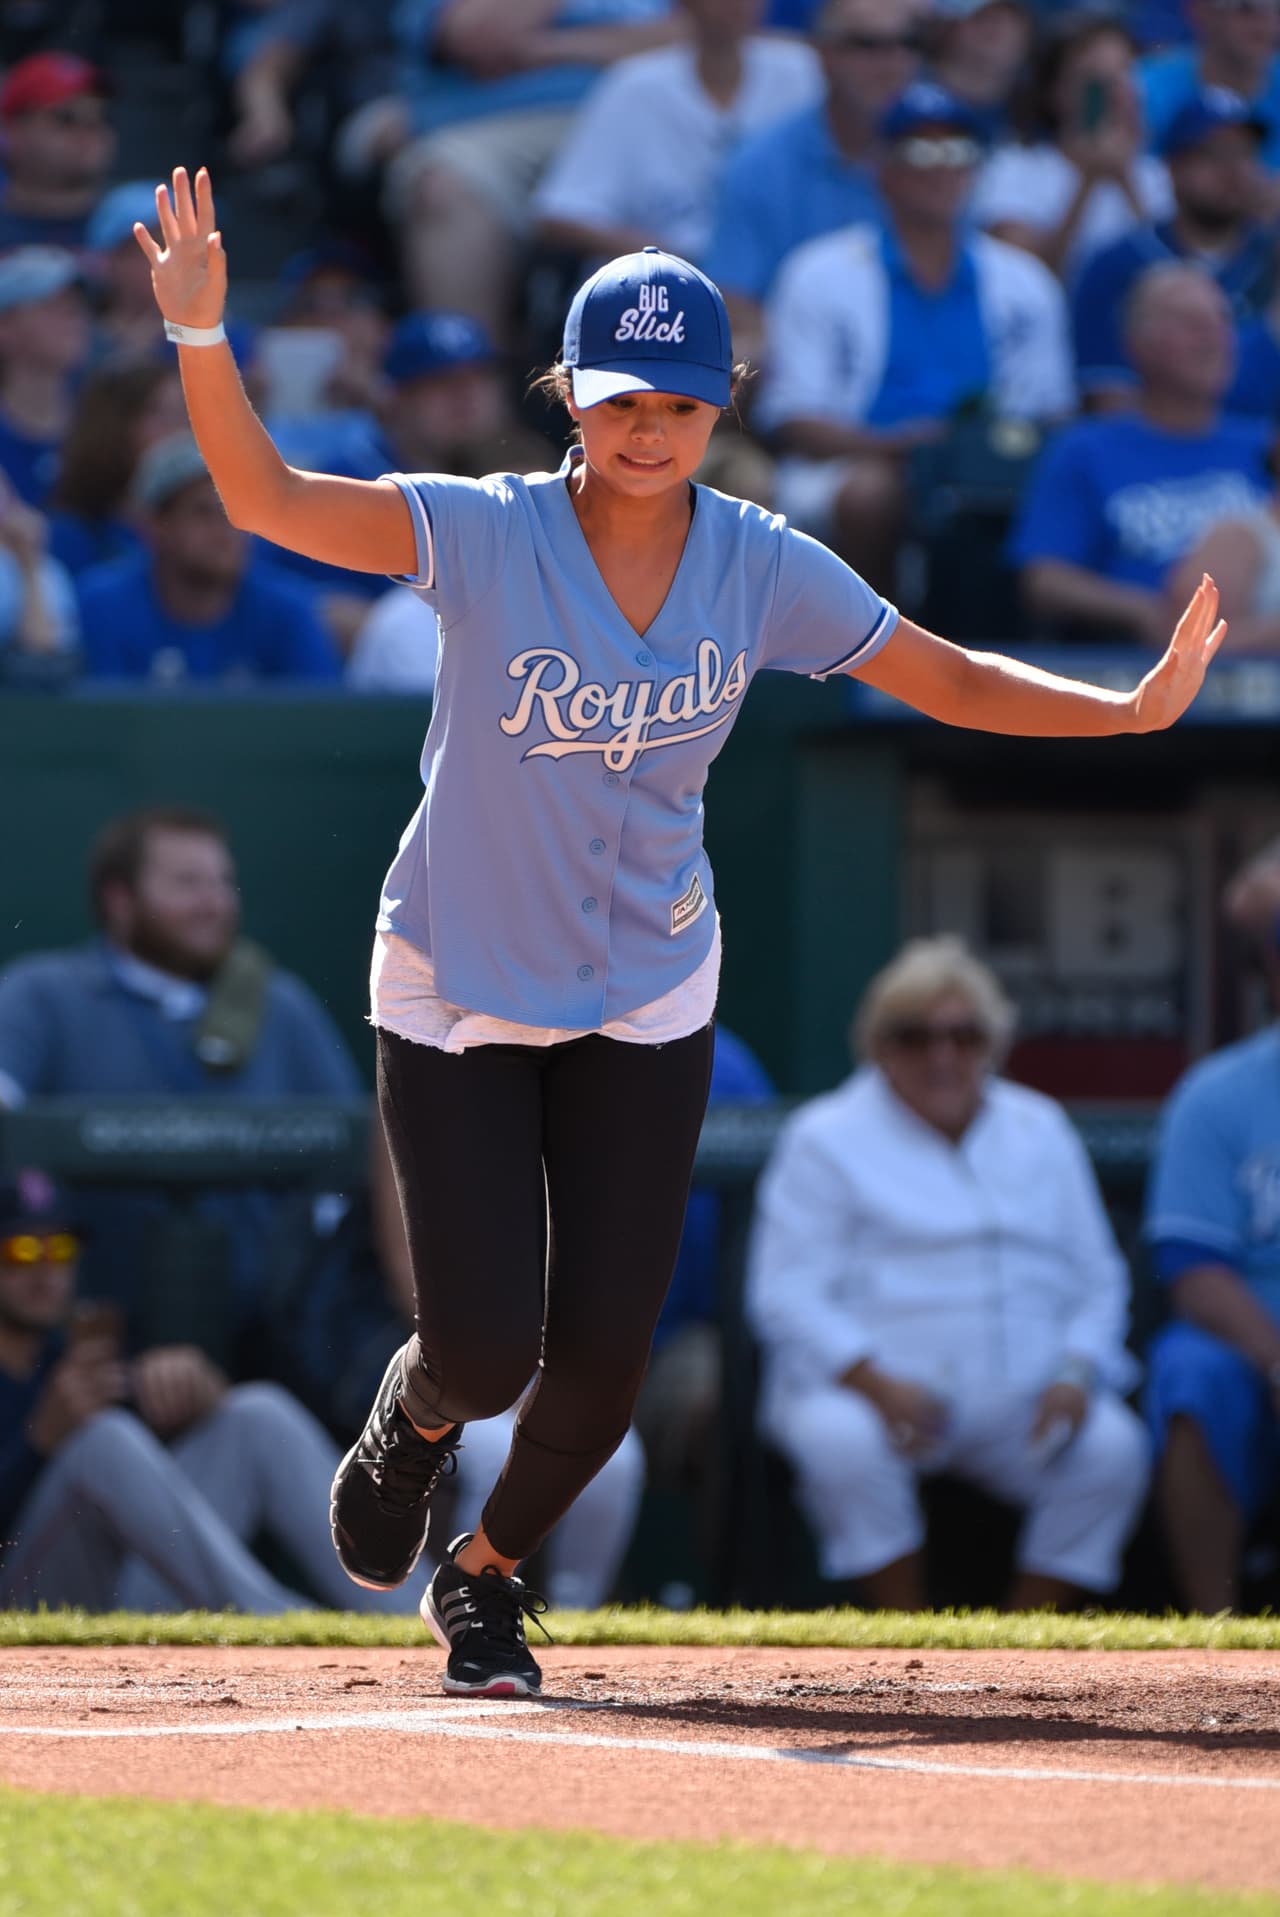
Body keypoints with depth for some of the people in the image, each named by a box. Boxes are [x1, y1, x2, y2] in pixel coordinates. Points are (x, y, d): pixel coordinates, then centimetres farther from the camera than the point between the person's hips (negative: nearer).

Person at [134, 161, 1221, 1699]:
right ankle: (411, 1416, 32)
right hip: (458, 991, -3)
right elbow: (266, 499, -30)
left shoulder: (762, 571, -9)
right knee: (485, 1350, -8)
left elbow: (949, 678, -2)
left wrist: (1134, 708, -15)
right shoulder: (487, 536, -19)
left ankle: (486, 1573, 30)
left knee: (602, 1357, -1)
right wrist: (199, 333, -46)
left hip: (645, 1000, 3)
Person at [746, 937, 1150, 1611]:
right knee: (840, 1442, -36)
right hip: (863, 1386, -3)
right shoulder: (826, 1138, 6)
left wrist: (1075, 1374, -6)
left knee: (1112, 1448, -26)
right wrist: (876, 1383, -20)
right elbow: (787, 1294, -4)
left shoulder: (1040, 1131, 18)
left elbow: (1097, 1278, 16)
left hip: (1024, 1399, 3)